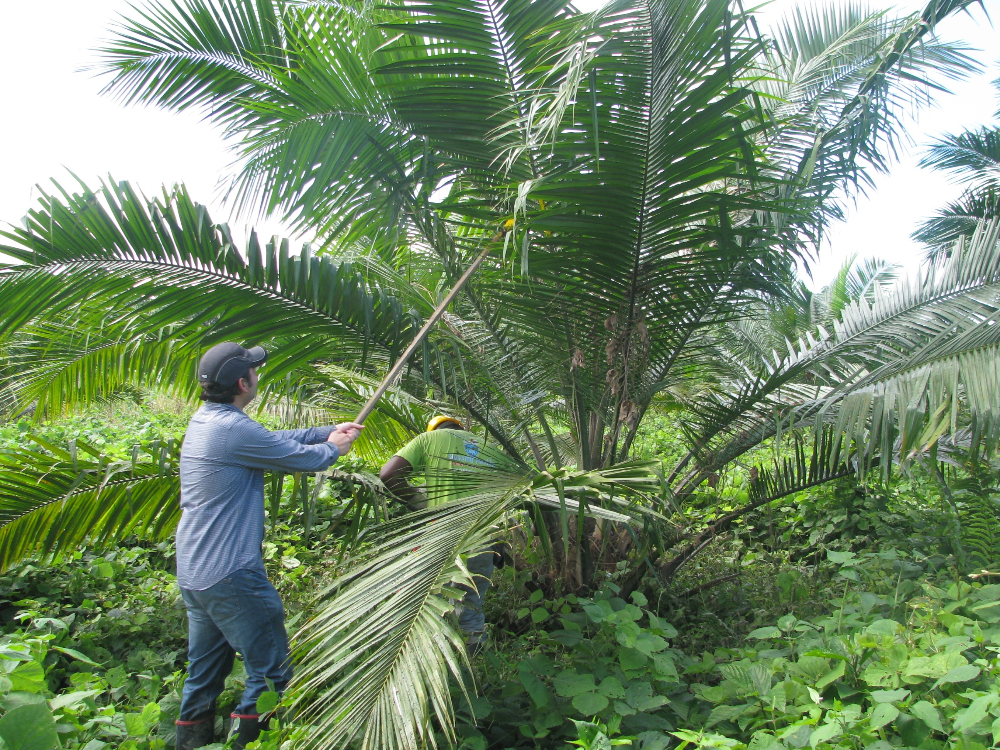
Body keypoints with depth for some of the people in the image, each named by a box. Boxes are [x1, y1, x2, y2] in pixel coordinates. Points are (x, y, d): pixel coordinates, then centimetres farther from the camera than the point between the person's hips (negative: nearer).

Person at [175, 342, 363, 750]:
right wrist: (333, 447, 10)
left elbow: (274, 439, 18)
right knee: (270, 669, 4)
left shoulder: (204, 421, 9)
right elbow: (302, 458, -11)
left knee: (205, 671, 21)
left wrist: (328, 431, 18)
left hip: (192, 572, 10)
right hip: (229, 575, -10)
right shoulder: (234, 429, -21)